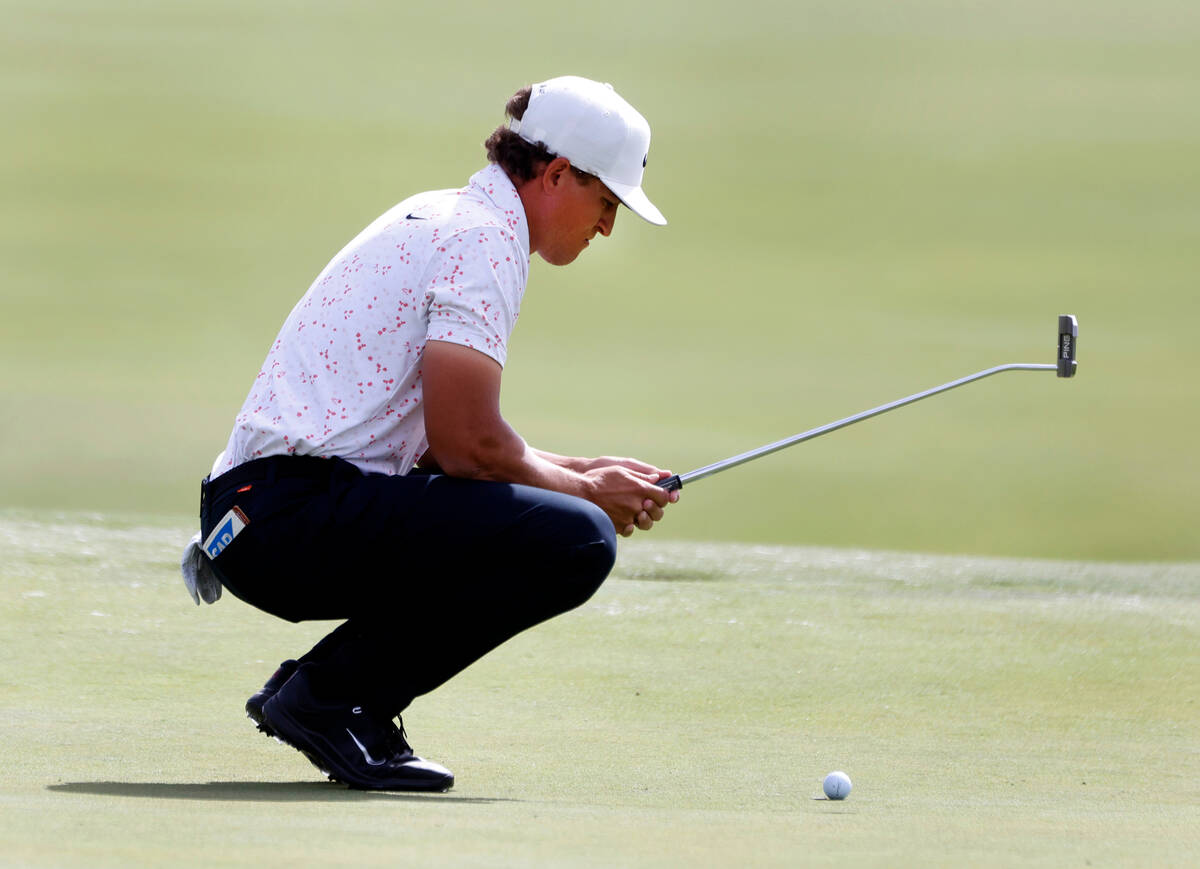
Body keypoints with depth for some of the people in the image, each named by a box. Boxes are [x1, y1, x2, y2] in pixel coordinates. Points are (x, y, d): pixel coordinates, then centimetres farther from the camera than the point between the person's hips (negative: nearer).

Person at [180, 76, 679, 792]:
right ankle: (327, 693, -10)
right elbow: (465, 446, -15)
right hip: (298, 512, -11)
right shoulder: (485, 237, -9)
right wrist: (587, 490, 1)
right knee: (576, 541, -20)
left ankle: (317, 687, 12)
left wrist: (587, 472, 20)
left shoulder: (442, 217, 22)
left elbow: (452, 436, 28)